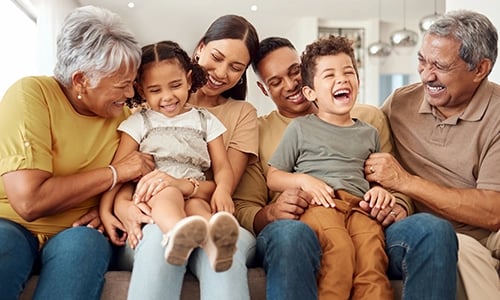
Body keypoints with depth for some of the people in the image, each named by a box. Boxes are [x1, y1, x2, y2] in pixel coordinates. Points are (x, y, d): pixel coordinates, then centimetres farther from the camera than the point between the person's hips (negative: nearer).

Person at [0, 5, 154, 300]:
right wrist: (115, 172, -17)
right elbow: (29, 200, -25)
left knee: (85, 242, -31)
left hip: (76, 233, 4)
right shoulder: (31, 95, -15)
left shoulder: (124, 116, 0)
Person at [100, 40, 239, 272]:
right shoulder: (139, 123, 16)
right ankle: (176, 234, -70)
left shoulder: (205, 121, 20)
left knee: (198, 207, -35)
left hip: (195, 196, 1)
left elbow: (222, 166, 11)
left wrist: (223, 189, -14)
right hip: (152, 198, -1)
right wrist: (105, 211, -6)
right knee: (169, 193, -36)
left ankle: (213, 242, -69)